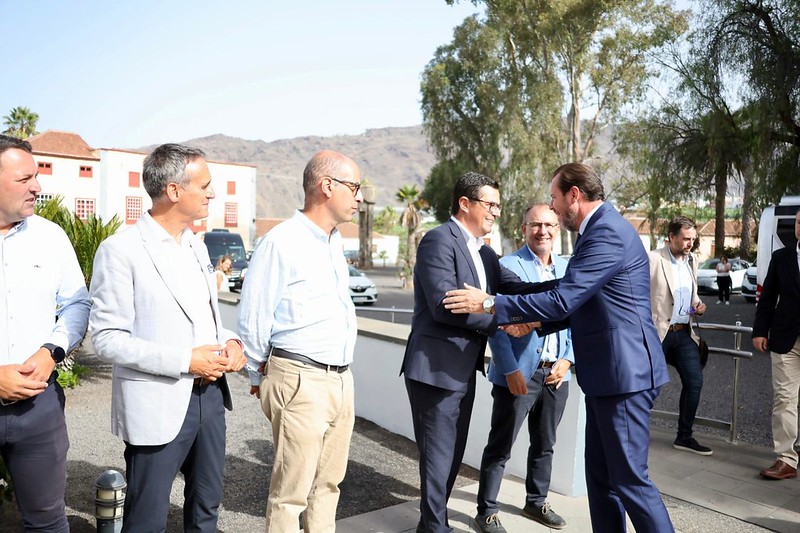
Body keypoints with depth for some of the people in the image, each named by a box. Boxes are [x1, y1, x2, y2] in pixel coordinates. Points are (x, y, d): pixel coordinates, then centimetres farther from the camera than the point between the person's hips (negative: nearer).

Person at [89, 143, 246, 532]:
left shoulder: (196, 246, 10)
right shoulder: (121, 249, -12)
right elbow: (107, 339, -15)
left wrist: (229, 341, -1)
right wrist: (184, 361, -20)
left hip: (210, 396, 7)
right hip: (158, 406, -6)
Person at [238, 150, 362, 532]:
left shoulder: (334, 242, 13)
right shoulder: (281, 242, -13)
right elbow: (253, 317, -9)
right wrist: (259, 378, 2)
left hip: (341, 379, 8)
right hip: (300, 381, -7)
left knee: (327, 484, 17)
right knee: (290, 492, 3)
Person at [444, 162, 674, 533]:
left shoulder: (608, 233, -18)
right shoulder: (600, 229, 15)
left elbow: (563, 300, -24)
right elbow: (577, 302, 22)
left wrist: (489, 303, -18)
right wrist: (534, 321, 13)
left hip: (624, 371, -10)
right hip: (606, 374, 10)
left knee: (629, 477, 1)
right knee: (600, 473, 16)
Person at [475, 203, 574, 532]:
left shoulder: (567, 270, 8)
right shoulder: (507, 267, -8)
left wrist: (567, 360, -3)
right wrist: (510, 370, -17)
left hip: (556, 373, 6)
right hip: (518, 374, -5)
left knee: (545, 444, 18)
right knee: (500, 447, 5)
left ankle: (536, 503, 36)